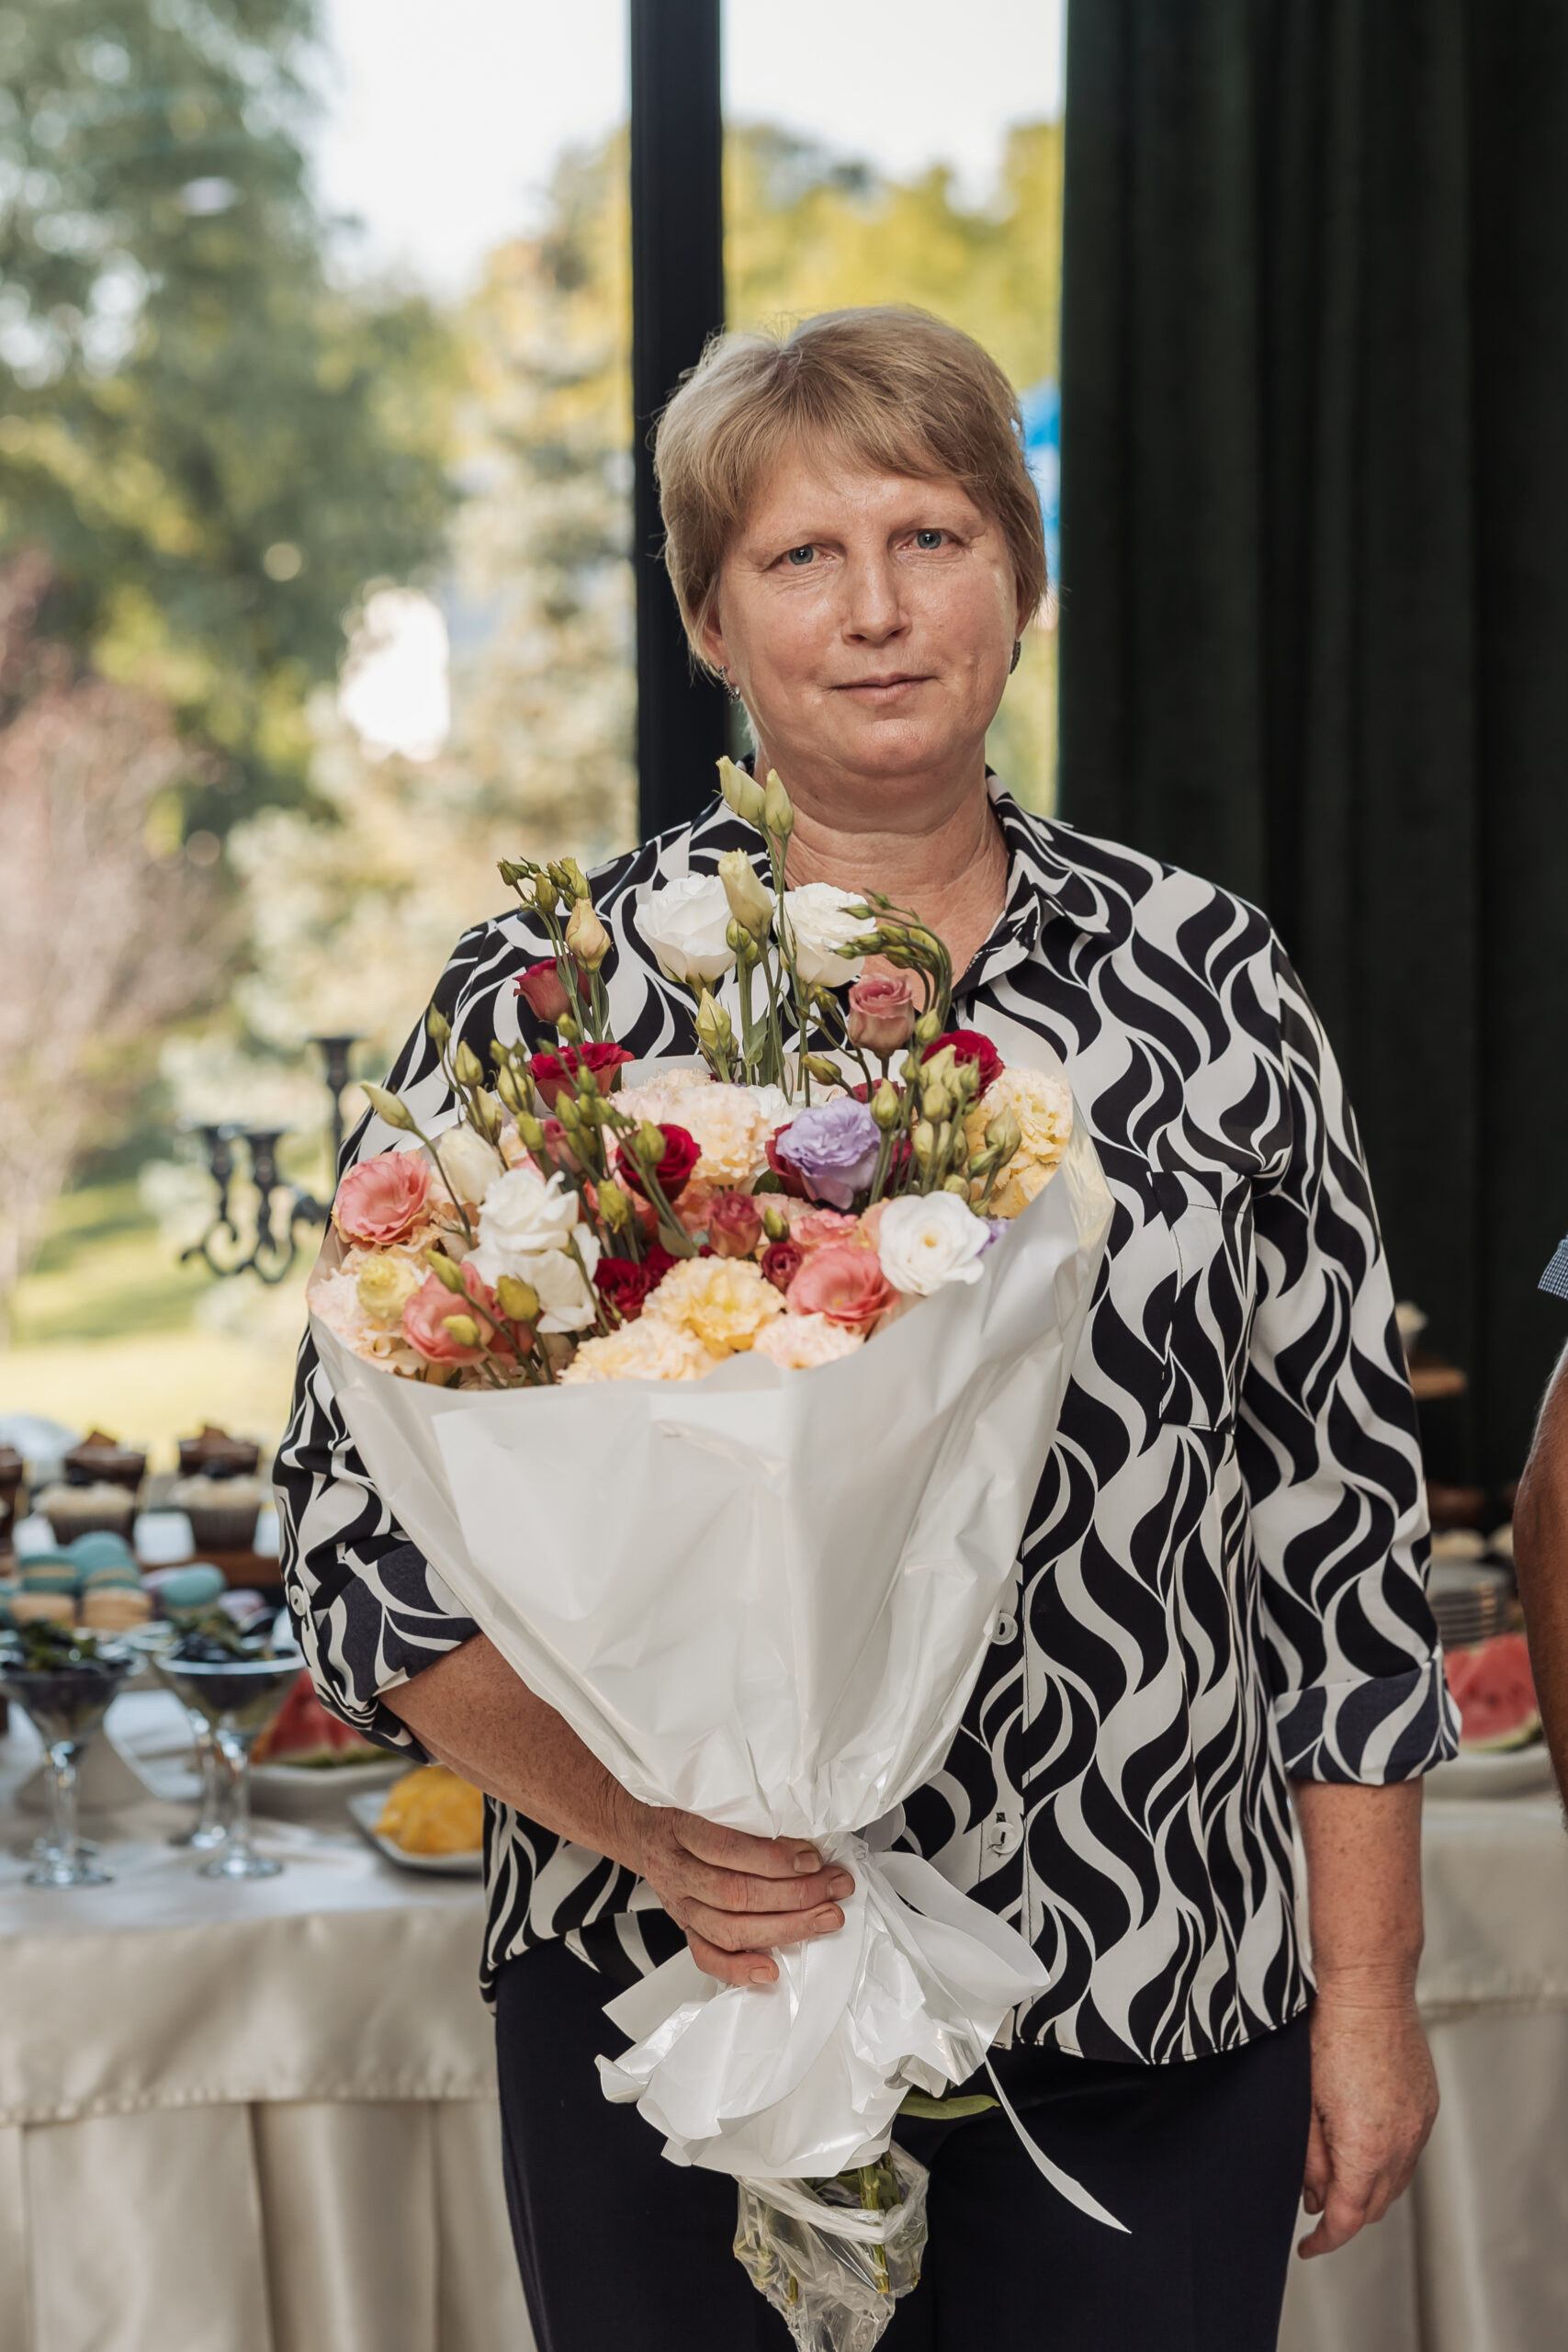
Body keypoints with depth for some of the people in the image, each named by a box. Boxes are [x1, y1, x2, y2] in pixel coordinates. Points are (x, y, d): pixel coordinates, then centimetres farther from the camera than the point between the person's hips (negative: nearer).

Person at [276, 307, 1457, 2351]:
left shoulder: (1206, 982, 3)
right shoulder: (546, 998, -2)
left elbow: (1341, 1489, 5)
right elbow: (363, 1511, -4)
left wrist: (1369, 1989, 4)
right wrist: (640, 1812, -18)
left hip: (1158, 2031, 1)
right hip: (673, 2016, -1)